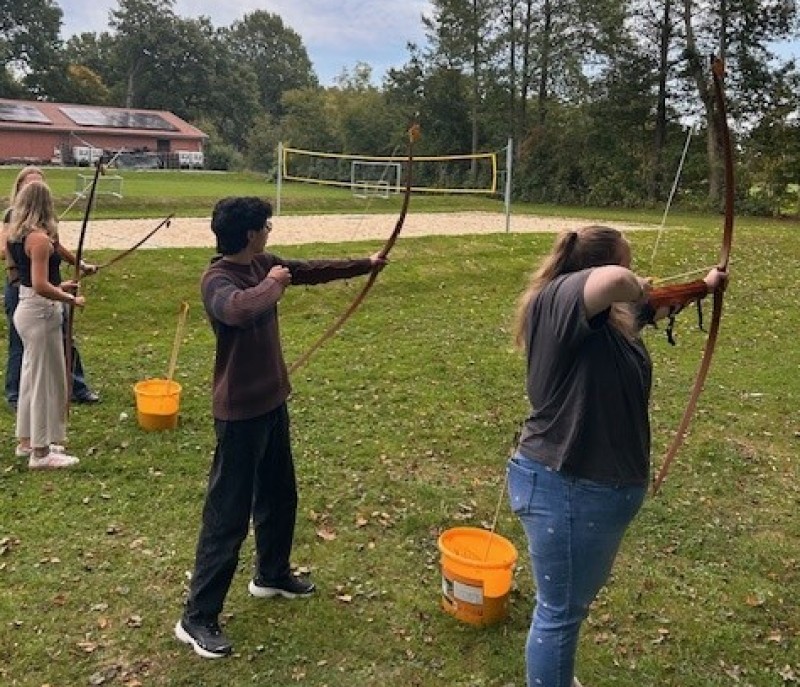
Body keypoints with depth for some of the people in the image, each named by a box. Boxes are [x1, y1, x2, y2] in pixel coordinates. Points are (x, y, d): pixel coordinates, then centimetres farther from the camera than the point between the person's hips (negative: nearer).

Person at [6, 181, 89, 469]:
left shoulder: (15, 236, 8)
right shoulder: (39, 238, -20)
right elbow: (40, 287, -26)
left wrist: (59, 286, 16)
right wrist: (72, 300, -15)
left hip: (26, 308, 9)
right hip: (41, 314, -9)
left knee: (32, 375, 19)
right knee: (47, 380, 0)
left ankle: (27, 440, 31)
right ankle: (41, 453, 8)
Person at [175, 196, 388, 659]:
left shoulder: (262, 265, 4)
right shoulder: (218, 279, -22)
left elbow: (313, 270, 17)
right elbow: (239, 310, -46)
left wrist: (366, 265, 24)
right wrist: (272, 285, -27)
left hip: (271, 402, 9)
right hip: (240, 412, -9)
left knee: (280, 496, 22)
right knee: (228, 515, -2)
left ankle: (272, 575, 44)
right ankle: (197, 619, 11)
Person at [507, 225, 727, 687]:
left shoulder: (614, 313, 6)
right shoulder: (558, 299, -23)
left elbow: (652, 303, 28)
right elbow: (616, 282, -45)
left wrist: (704, 286, 45)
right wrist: (636, 286, -20)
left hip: (602, 487, 11)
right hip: (564, 490, -11)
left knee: (582, 595, 30)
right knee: (561, 610, 6)